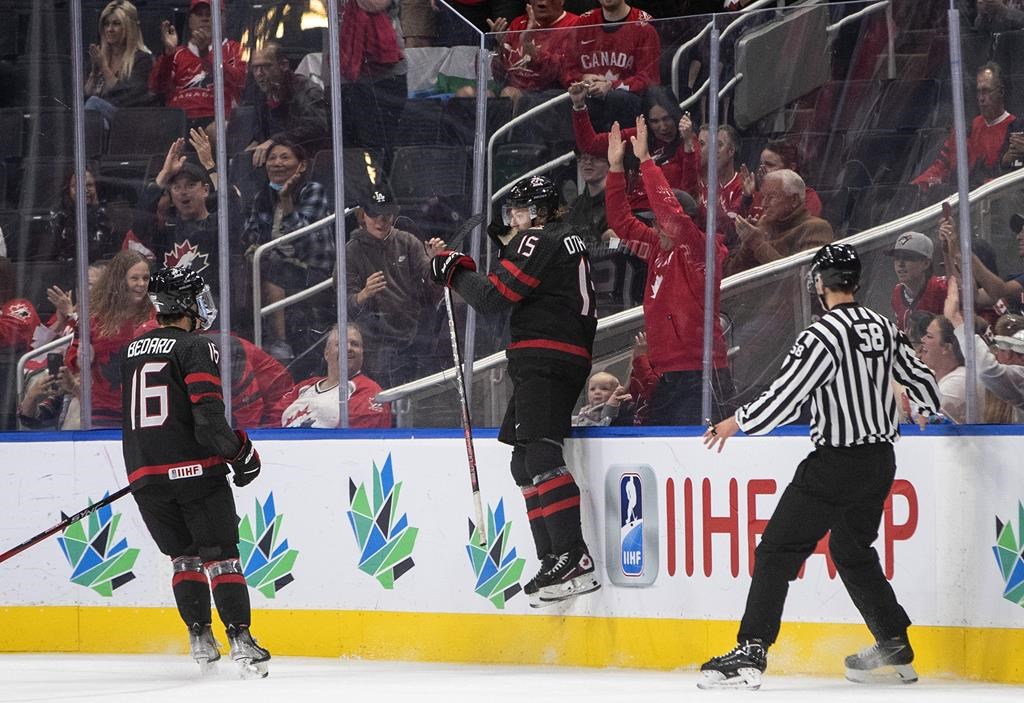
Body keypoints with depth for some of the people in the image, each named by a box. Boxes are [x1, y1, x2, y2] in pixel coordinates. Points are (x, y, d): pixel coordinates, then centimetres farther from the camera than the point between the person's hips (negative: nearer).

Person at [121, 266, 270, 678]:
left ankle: (200, 640, 14)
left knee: (183, 555, 17)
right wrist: (240, 451, -5)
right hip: (195, 469, -5)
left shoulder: (132, 352, 15)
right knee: (220, 555, -3)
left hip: (144, 475, 5)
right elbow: (207, 415, -16)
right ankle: (240, 641, -11)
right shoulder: (196, 348, -6)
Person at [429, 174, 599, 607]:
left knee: (540, 454, -21)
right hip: (571, 358, 11)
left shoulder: (539, 241, -7)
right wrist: (506, 243, 18)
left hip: (545, 361, -11)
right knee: (524, 461, 16)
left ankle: (574, 560, -32)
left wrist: (454, 271, 3)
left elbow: (494, 297, -12)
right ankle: (553, 559, 13)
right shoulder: (568, 241, 24)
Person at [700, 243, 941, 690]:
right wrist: (926, 408, 42)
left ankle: (751, 653, -14)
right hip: (880, 462, 8)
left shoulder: (824, 335, -17)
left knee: (779, 550, -6)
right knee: (852, 549, 25)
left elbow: (785, 397, -19)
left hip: (835, 464, -8)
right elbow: (918, 376, 18)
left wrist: (737, 423, -3)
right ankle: (895, 648, 28)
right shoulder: (884, 329, 6)